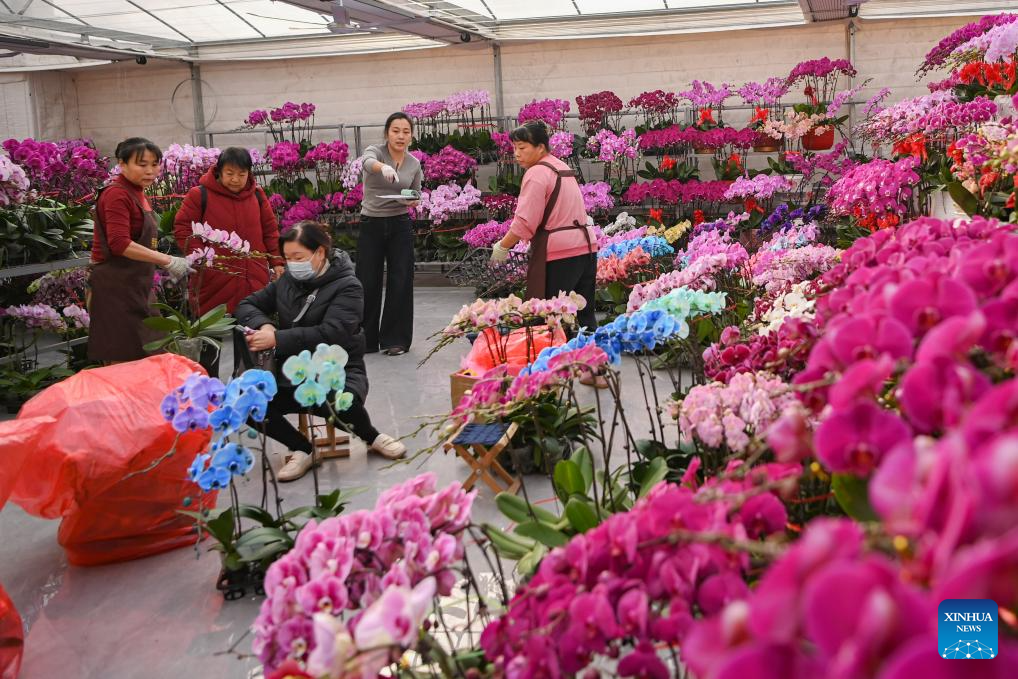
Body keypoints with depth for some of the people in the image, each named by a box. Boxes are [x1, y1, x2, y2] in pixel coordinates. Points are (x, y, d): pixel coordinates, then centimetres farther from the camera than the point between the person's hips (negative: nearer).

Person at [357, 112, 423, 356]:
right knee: (367, 283, 3)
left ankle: (395, 339, 11)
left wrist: (413, 201, -10)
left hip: (400, 226, 2)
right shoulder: (376, 151, -7)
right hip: (371, 224, -2)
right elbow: (367, 162, -32)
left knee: (400, 282, 0)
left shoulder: (415, 164, 5)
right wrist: (383, 167, -55)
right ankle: (366, 340, 17)